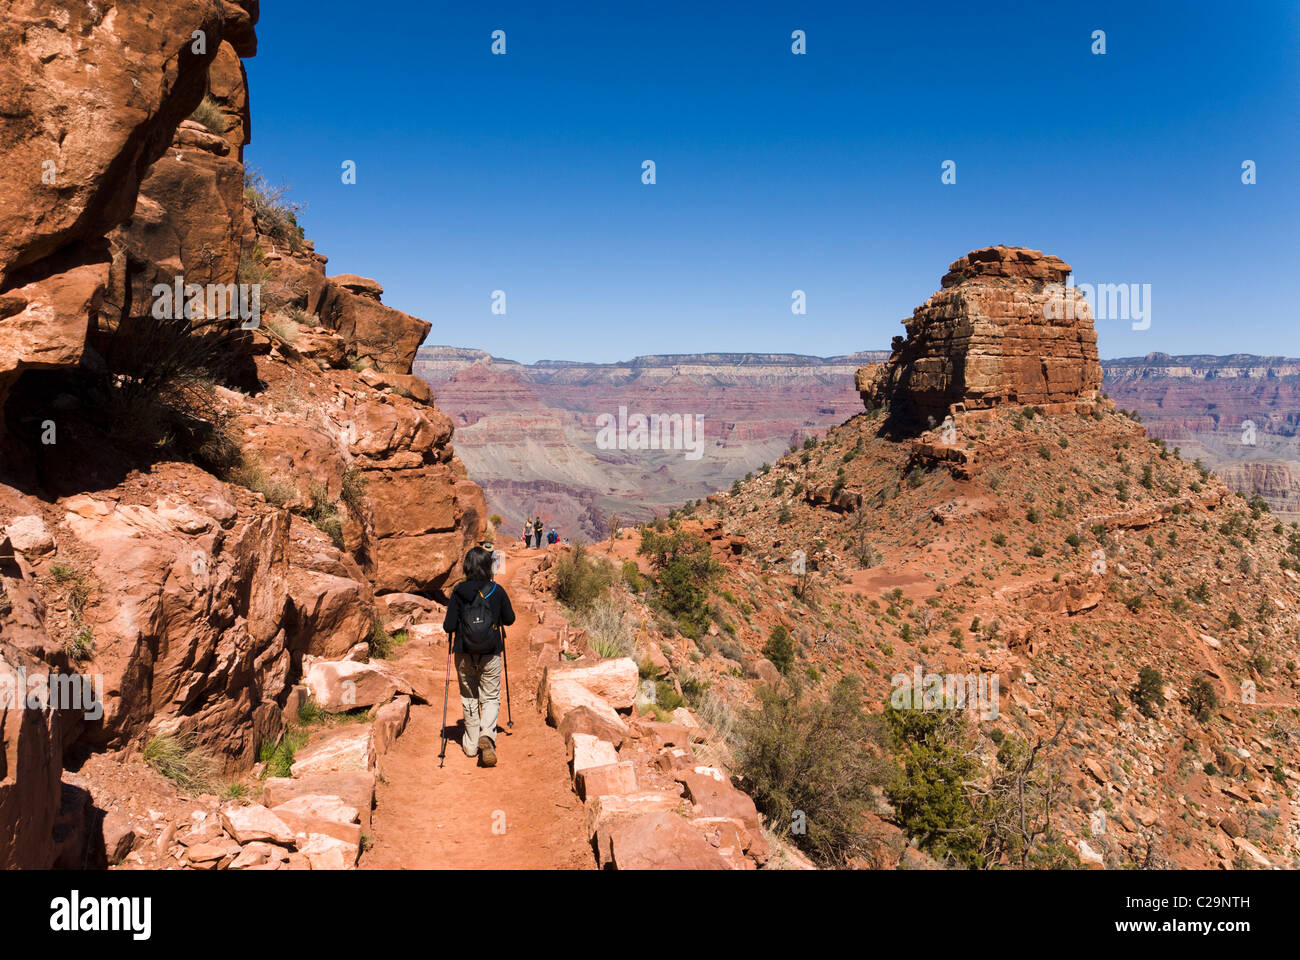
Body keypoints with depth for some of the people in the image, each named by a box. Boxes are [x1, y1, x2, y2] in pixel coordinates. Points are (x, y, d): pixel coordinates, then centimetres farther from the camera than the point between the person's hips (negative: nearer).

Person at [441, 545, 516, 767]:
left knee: (469, 698, 16)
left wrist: (449, 625, 14)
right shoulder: (497, 591, -6)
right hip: (491, 654, -1)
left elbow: (449, 626, -8)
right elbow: (509, 619, 4)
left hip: (465, 654, 1)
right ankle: (487, 734, -16)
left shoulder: (458, 592, -8)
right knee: (490, 697, 9)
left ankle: (471, 744, 23)